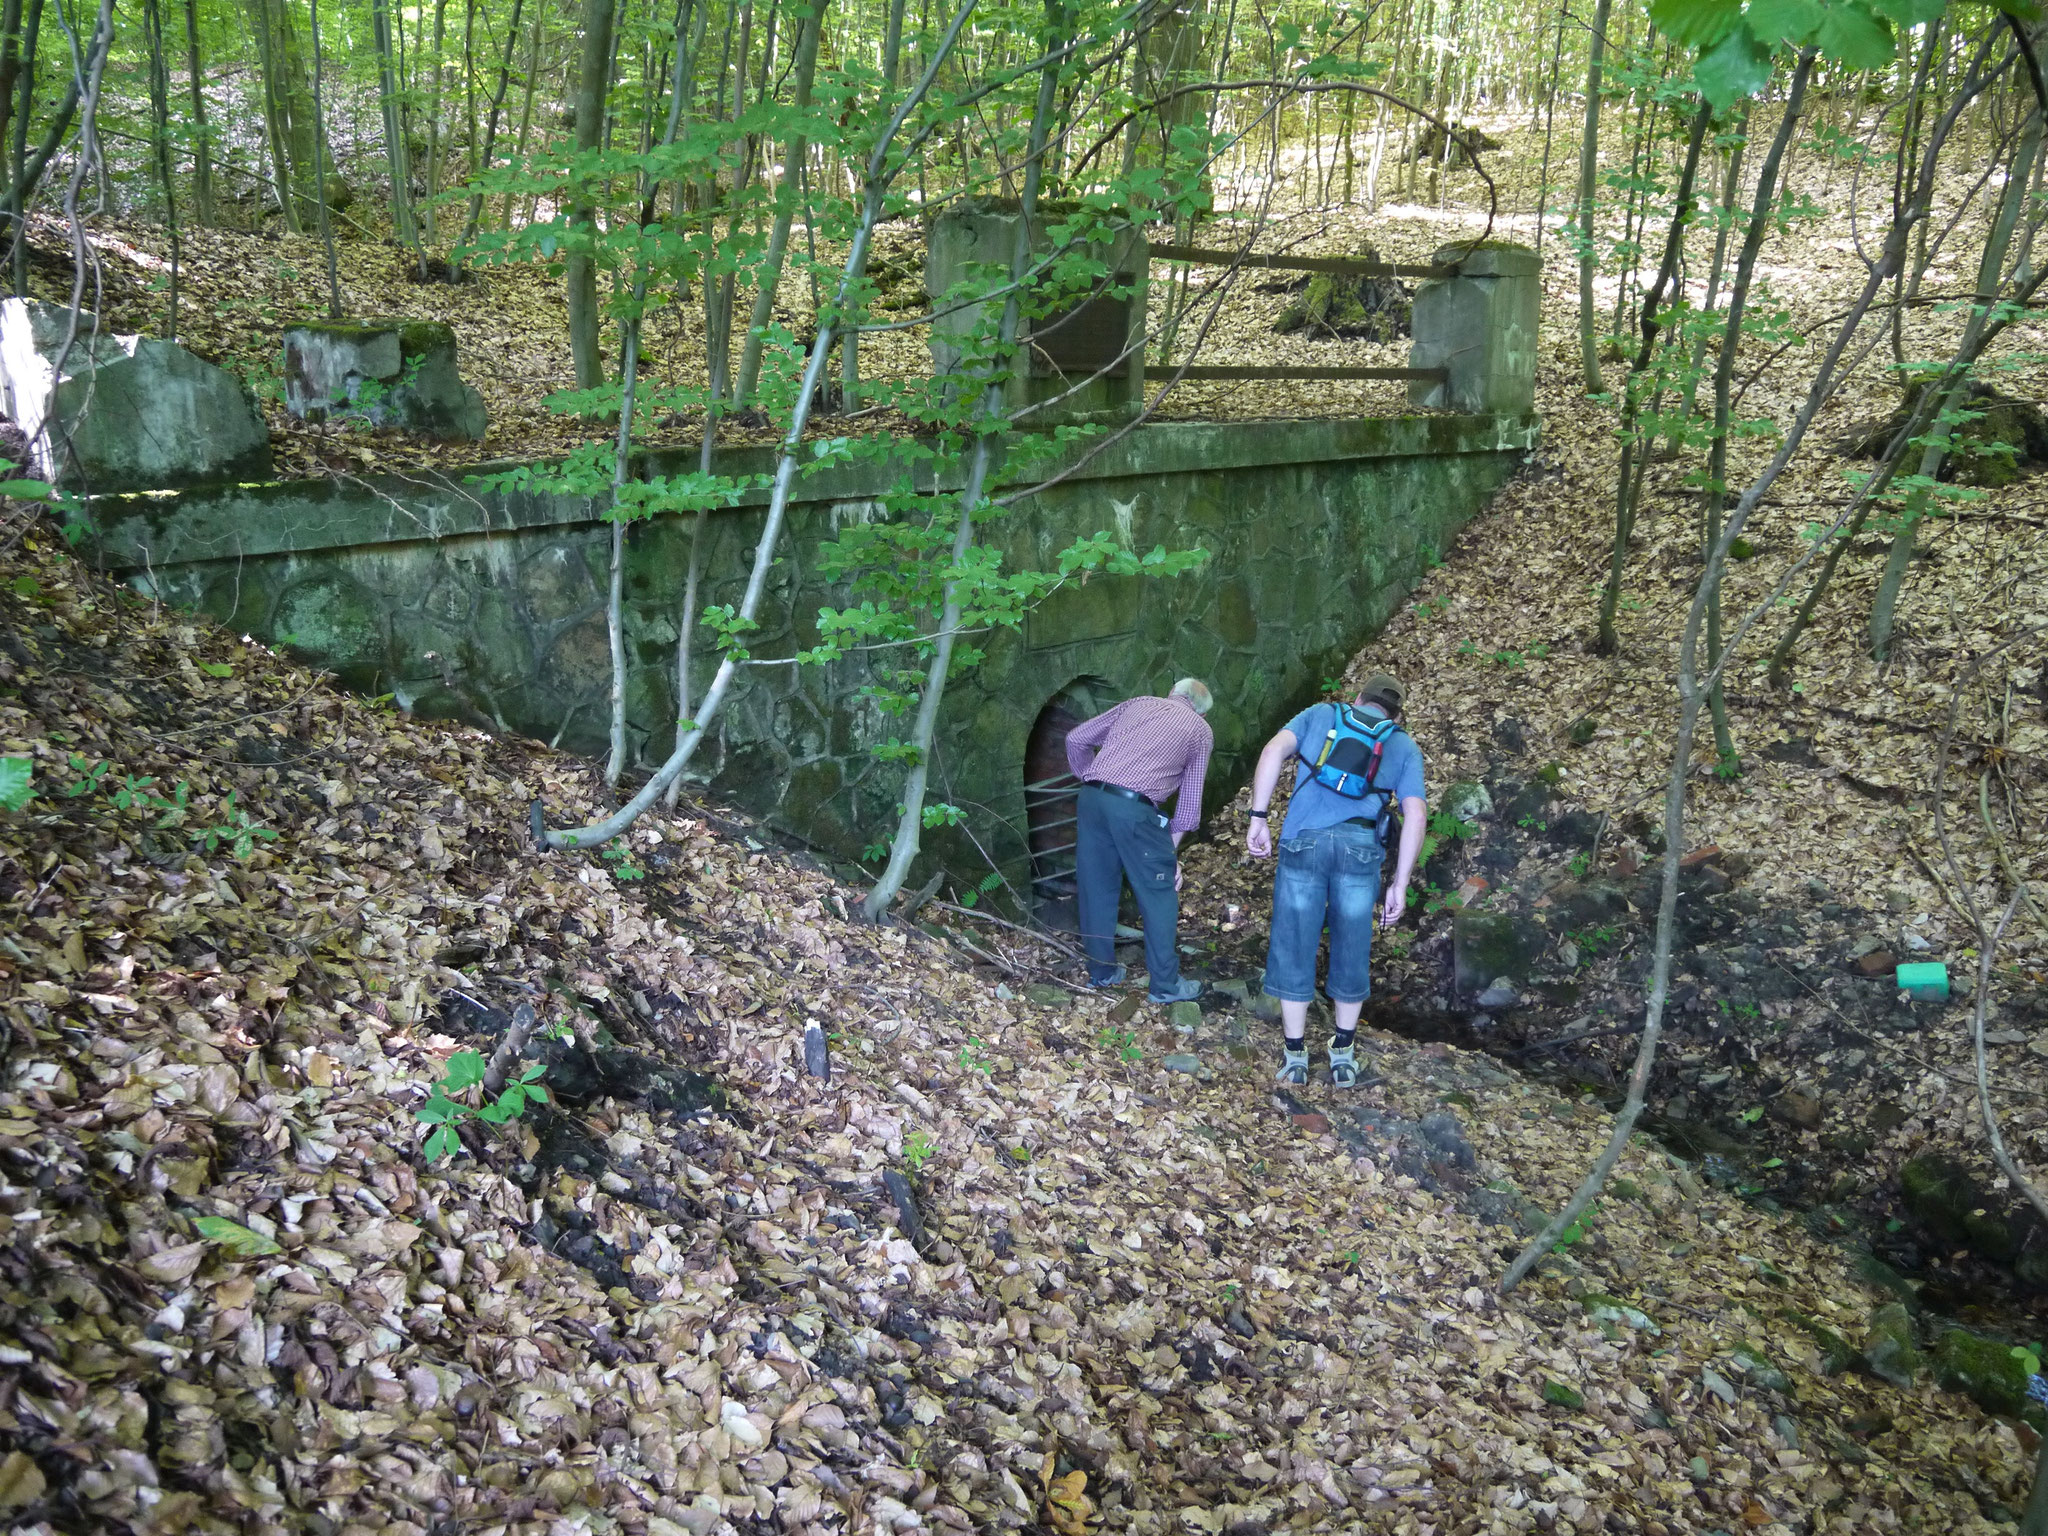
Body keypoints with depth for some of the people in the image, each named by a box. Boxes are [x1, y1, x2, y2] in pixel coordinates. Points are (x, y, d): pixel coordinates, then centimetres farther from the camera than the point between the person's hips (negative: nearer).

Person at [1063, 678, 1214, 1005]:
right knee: (1159, 896, 9)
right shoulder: (1200, 730, 16)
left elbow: (1076, 739, 20)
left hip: (1091, 798, 4)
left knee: (1097, 889, 16)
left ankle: (1102, 972, 28)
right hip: (1135, 808, -4)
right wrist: (1171, 847, 18)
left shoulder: (1137, 705, 24)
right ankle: (1164, 984, 14)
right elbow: (1190, 798, 13)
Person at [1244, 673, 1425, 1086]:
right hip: (1361, 848, 1)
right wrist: (1400, 884, 10)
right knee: (1352, 951, 14)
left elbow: (1274, 751, 4)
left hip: (1304, 841, 0)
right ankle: (1343, 1055, 24)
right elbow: (1416, 815, 9)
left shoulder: (1321, 715, 22)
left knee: (1293, 947, 9)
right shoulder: (1404, 746, 22)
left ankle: (1294, 1057, 15)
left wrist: (1258, 818, 1)